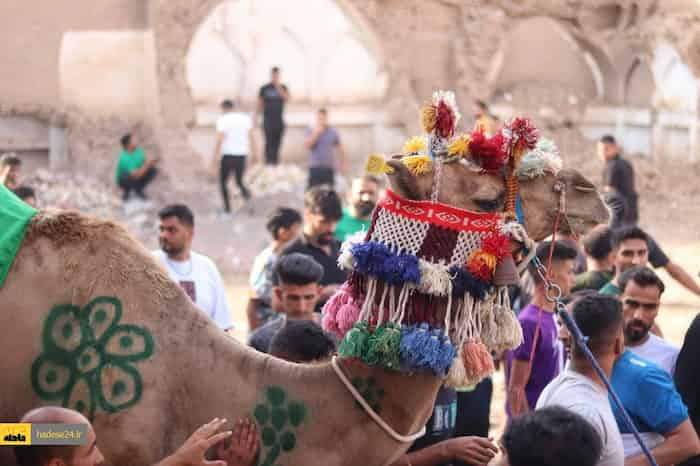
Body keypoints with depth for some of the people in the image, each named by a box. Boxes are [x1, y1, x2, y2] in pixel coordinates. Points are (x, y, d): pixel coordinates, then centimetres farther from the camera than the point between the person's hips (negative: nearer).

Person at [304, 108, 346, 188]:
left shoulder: (333, 132, 7)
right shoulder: (310, 131, 5)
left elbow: (340, 148, 12)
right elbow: (307, 145, -9)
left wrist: (343, 163, 8)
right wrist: (316, 133, -14)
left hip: (329, 168, 1)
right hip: (315, 167, -1)